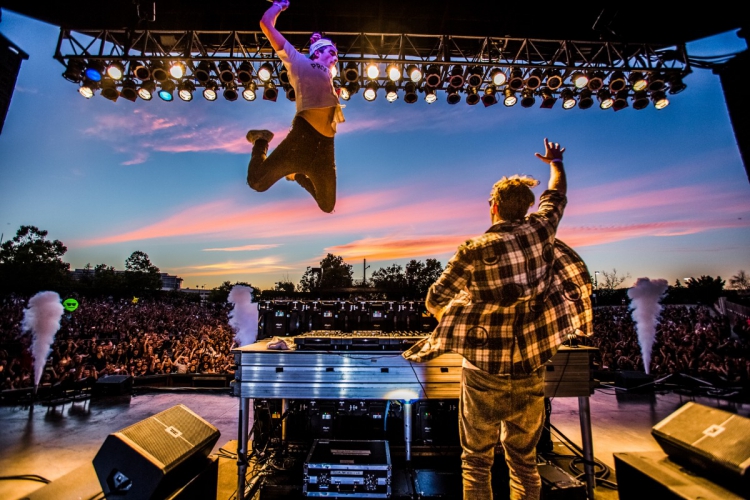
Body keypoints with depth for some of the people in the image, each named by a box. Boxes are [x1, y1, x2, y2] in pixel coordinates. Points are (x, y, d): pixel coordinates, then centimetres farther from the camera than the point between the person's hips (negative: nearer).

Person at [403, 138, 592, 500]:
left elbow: (434, 301, -8)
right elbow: (557, 194, 17)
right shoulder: (540, 229, -6)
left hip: (484, 374, -3)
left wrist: (455, 321, 13)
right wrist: (556, 162, 37)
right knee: (524, 461, 21)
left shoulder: (474, 250, -15)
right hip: (529, 373, 4)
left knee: (476, 461, 15)